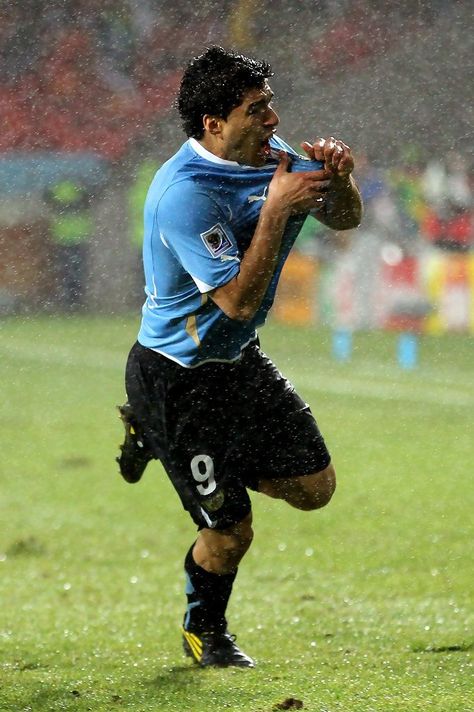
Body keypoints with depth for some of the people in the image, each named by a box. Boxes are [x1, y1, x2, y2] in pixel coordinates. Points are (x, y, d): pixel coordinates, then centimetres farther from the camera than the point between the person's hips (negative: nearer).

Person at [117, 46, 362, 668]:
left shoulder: (267, 152, -2)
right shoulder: (186, 193, -29)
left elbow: (344, 219, 6)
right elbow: (238, 299, -32)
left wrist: (336, 176, -16)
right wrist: (277, 209, -32)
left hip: (240, 361, 8)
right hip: (178, 378, -8)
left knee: (314, 487, 10)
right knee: (230, 530, -3)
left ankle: (166, 444, 26)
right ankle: (203, 633, 28)